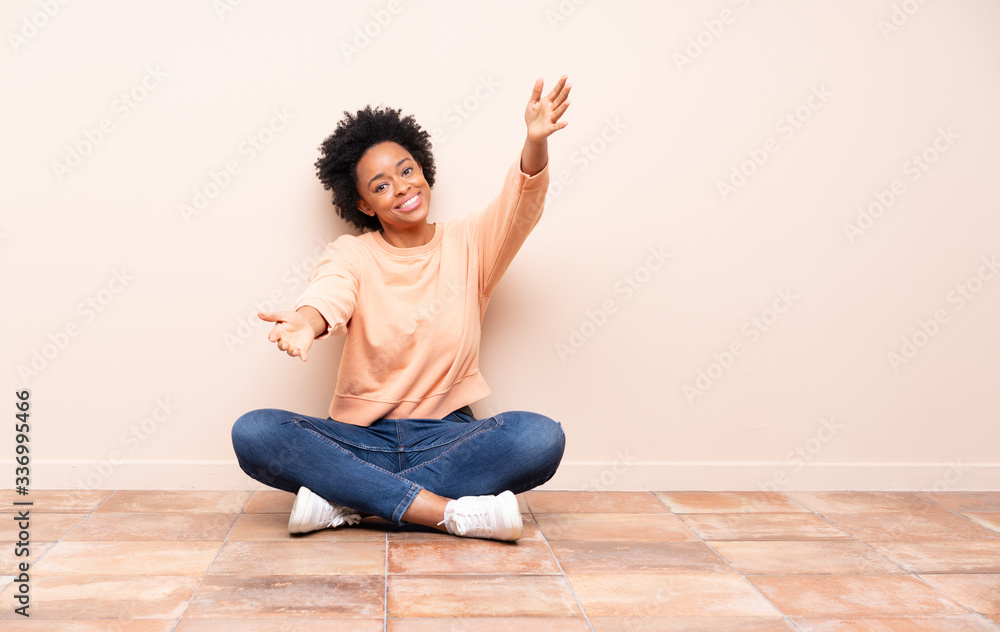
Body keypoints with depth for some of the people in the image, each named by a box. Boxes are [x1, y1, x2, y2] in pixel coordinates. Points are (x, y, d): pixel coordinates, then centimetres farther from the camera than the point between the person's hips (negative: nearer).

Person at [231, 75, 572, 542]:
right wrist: (306, 321, -43)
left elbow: (520, 206, -13)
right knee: (254, 433, -26)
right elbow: (329, 293, -19)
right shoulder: (350, 254, 4)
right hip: (360, 440, 0)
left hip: (447, 440, 0)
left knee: (541, 437, -30)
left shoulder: (468, 244, 6)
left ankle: (345, 501, -23)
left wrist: (536, 141, -33)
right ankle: (450, 512, -30)